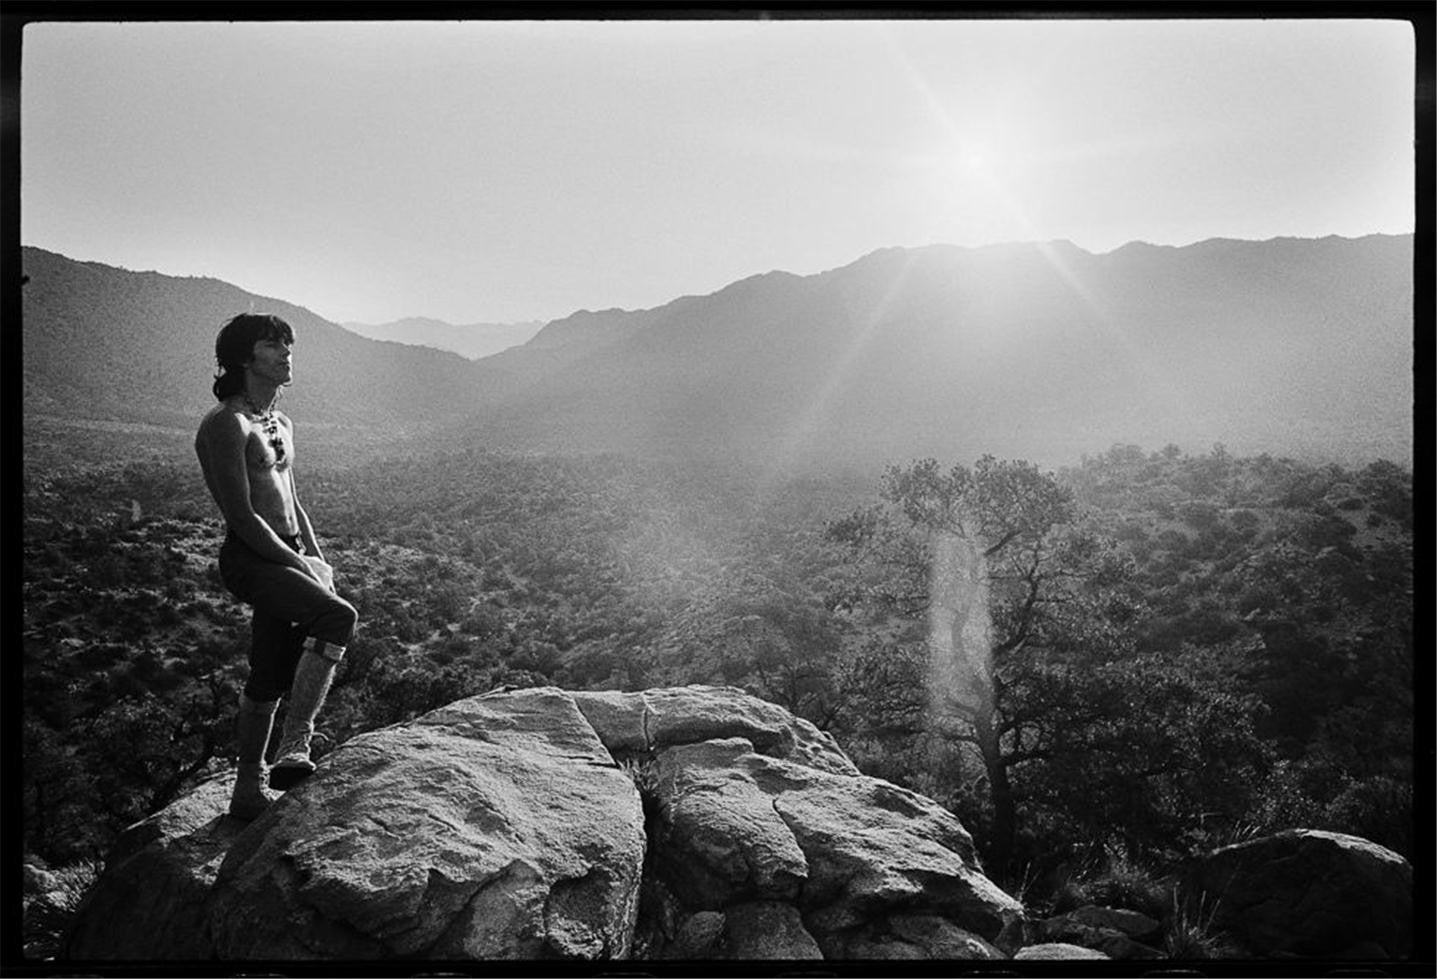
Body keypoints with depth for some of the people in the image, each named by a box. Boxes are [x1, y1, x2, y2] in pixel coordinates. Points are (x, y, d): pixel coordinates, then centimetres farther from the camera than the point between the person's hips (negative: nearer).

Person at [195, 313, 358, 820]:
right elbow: (242, 516, -16)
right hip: (249, 558, -9)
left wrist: (317, 559, 13)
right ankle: (296, 743, -23)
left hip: (285, 556, 9)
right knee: (339, 616, -28)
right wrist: (298, 565, -14)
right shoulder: (226, 423, -11)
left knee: (270, 678, 9)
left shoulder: (280, 423, 17)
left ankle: (249, 790, 20)